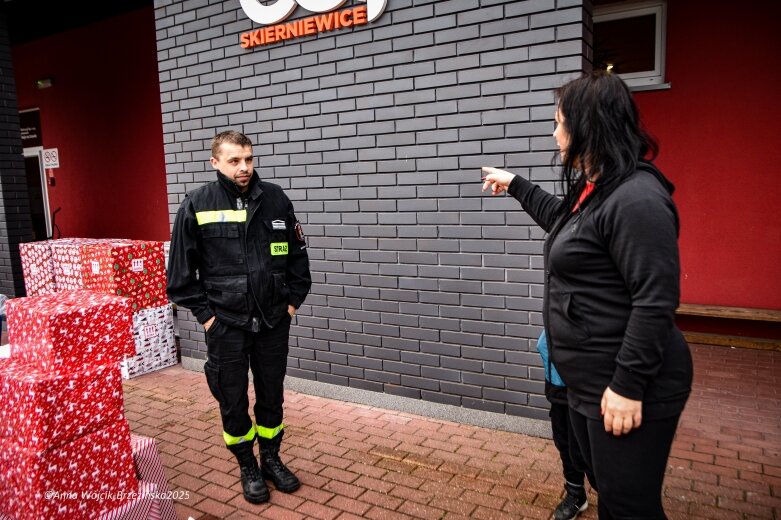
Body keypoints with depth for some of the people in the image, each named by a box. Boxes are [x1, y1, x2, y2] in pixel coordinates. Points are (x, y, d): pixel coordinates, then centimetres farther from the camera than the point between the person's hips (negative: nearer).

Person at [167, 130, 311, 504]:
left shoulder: (275, 199, -1)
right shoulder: (197, 205, -7)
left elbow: (297, 255, 7)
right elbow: (181, 270, -2)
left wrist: (293, 300, 4)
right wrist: (204, 314, -5)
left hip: (273, 321, 2)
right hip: (226, 324, -2)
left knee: (271, 396, 15)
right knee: (233, 401, 11)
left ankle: (271, 460, 36)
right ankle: (247, 468, 32)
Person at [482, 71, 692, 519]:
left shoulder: (637, 198, -21)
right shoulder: (593, 190, 11)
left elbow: (654, 303, -25)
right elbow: (561, 219, 34)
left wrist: (627, 387, -24)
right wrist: (515, 184, 41)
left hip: (625, 388, -10)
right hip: (588, 382, 10)